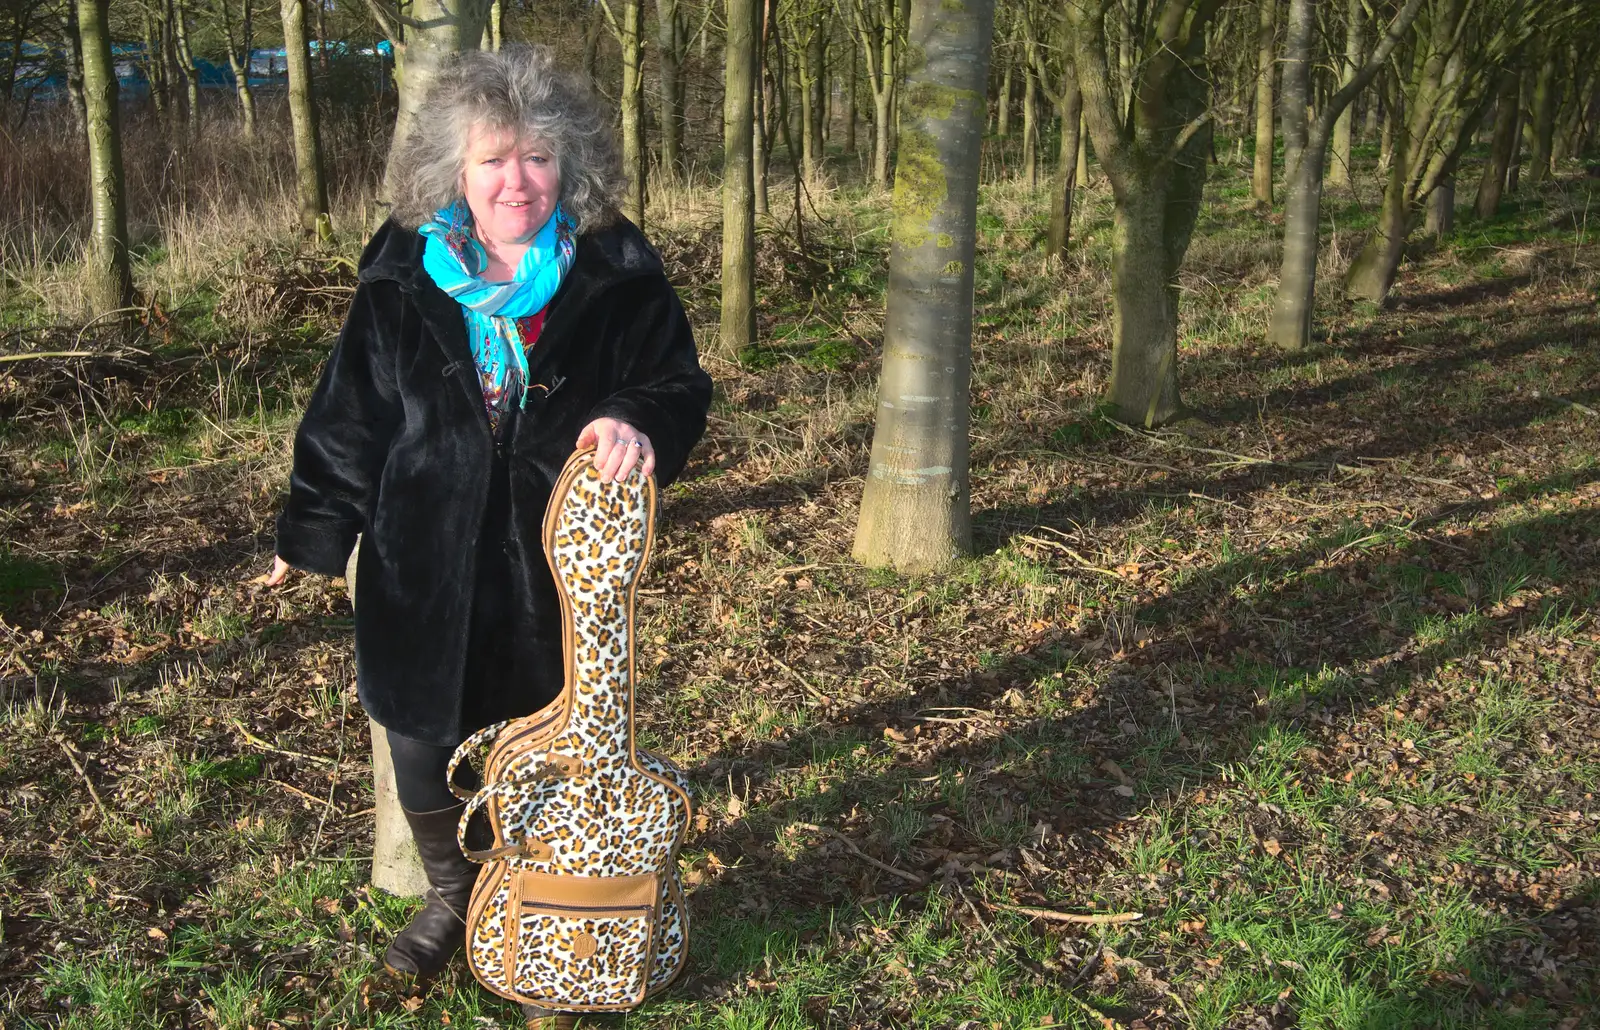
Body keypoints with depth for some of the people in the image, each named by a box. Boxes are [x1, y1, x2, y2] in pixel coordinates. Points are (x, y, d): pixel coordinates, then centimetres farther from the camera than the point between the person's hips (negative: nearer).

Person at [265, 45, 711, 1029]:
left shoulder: (618, 273, -8)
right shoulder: (402, 274, -4)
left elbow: (679, 383, -4)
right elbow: (352, 413, 2)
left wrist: (639, 424, -28)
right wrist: (312, 534, 6)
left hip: (561, 562, -1)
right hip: (427, 560, 2)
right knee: (420, 732, 14)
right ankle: (454, 895, 41)